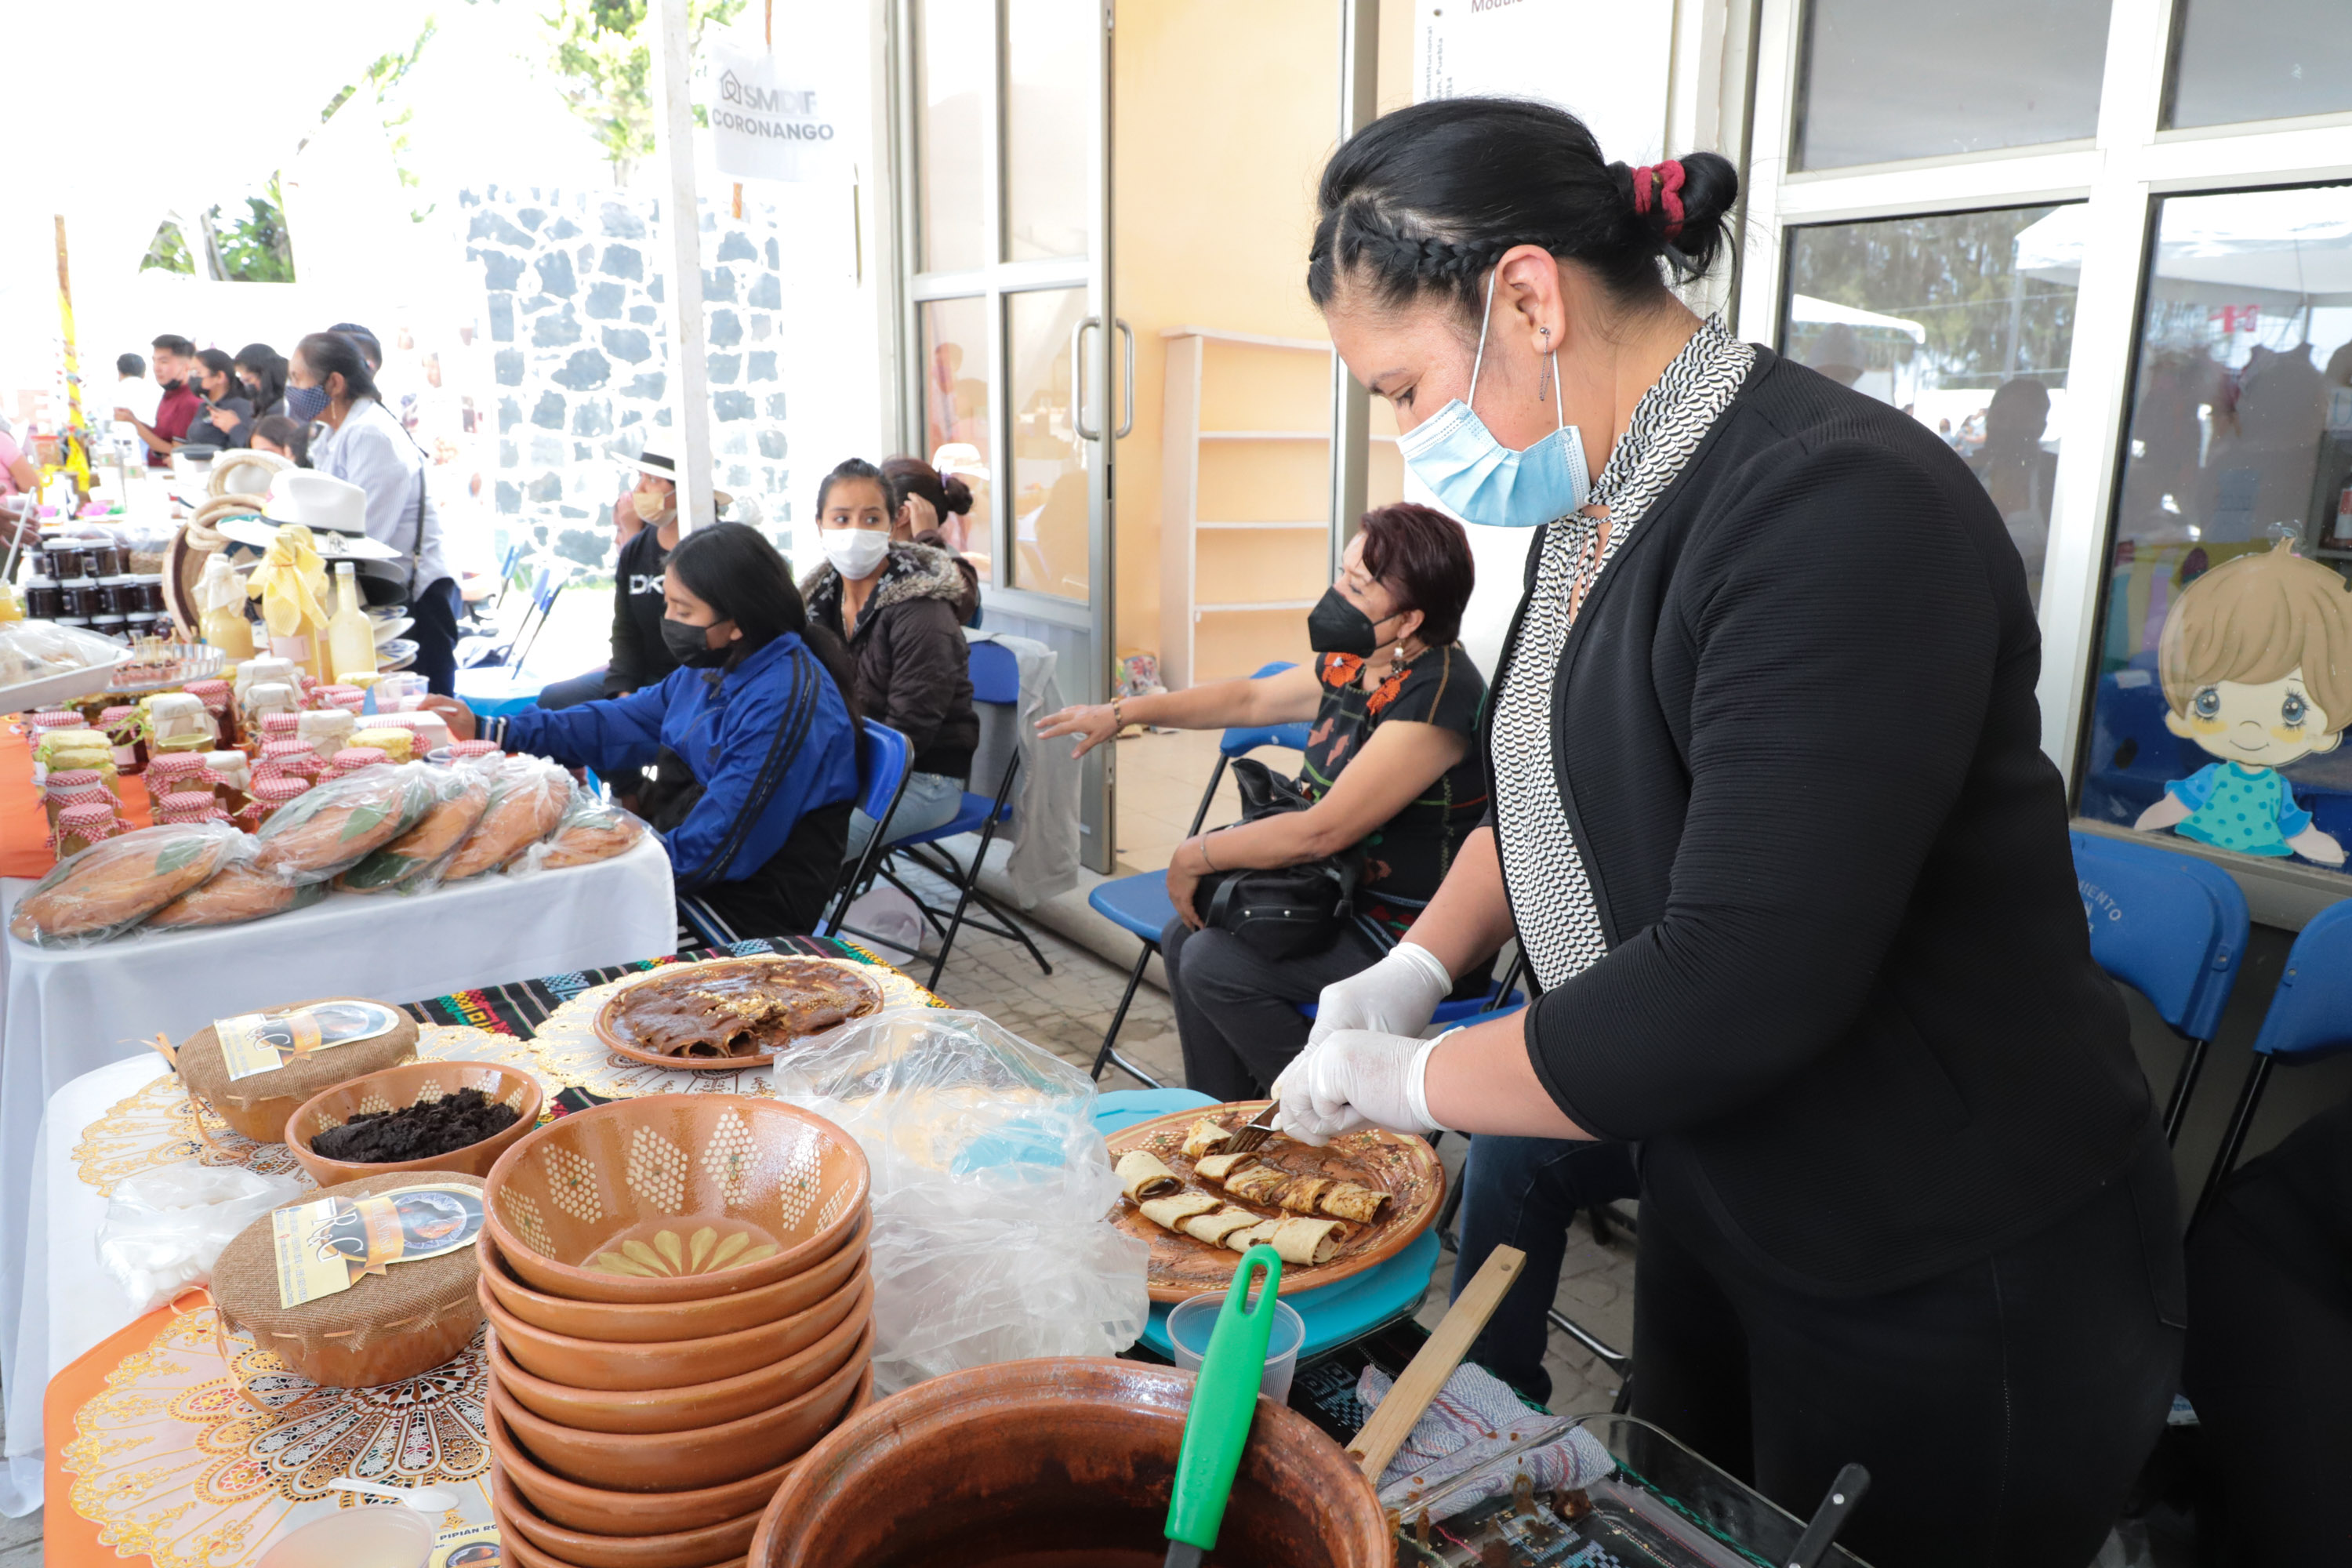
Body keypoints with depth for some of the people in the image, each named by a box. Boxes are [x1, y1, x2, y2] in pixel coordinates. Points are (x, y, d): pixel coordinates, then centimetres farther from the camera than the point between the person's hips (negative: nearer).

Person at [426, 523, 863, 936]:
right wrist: (490, 730, 12)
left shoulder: (787, 703, -25)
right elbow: (622, 724, 18)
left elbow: (717, 849, -26)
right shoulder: (711, 670, 7)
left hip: (745, 911, -9)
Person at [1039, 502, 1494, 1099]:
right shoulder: (1351, 667, 2)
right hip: (1350, 900, 10)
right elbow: (1250, 698, 19)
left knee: (1215, 965, -17)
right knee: (1184, 937, 7)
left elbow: (1320, 832, -27)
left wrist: (1198, 856, -14)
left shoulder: (1435, 696, -26)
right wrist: (1123, 712, 18)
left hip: (1414, 935, -9)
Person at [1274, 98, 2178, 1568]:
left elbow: (1736, 990, -31)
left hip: (1953, 1297, -8)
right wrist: (1419, 966, 2)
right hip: (1717, 1205, 8)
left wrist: (1411, 1079, -17)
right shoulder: (1594, 504, 2)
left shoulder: (1841, 512, -27)